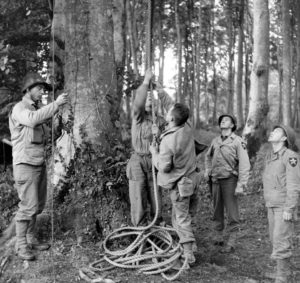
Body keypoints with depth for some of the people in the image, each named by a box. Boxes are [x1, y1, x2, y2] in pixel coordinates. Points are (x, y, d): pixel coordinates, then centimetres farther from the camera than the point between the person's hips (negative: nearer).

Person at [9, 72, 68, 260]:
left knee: (38, 205, 11)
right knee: (28, 206, -7)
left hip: (40, 163, 8)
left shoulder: (37, 109, 17)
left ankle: (31, 239, 23)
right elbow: (33, 119, -32)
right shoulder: (20, 109, -8)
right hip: (25, 164, -8)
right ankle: (21, 245, 3)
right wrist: (56, 104, -30)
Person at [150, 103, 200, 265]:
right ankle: (190, 243, 33)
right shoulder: (187, 129, -6)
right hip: (193, 178, 7)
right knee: (189, 214, 21)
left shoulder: (168, 141, -27)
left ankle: (188, 254, 9)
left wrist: (154, 152, -8)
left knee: (181, 218, 4)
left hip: (180, 184, -7)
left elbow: (164, 167, -22)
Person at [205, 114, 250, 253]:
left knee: (232, 211, -3)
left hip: (229, 180, -5)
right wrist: (207, 170, 13)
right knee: (216, 210, 13)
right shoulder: (215, 141, 9)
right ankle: (218, 236, 27)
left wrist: (241, 184, -17)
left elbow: (244, 164, -12)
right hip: (215, 180, 5)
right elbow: (208, 156, 29)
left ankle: (231, 243, 4)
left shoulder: (238, 142, -8)